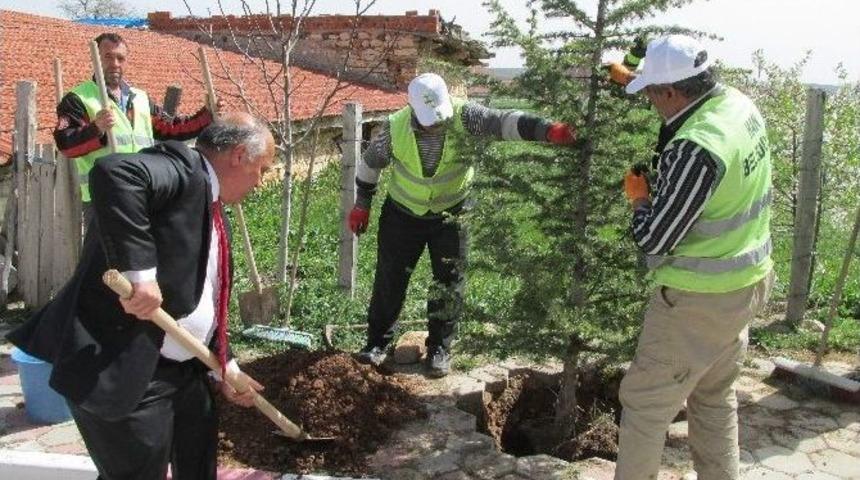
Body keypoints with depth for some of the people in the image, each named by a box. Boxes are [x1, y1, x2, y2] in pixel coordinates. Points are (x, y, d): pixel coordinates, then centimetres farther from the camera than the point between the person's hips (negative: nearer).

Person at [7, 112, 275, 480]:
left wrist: (224, 364, 15)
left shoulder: (211, 204, 14)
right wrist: (136, 270, -39)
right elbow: (113, 173, -39)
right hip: (123, 370, -10)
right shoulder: (181, 168, -16)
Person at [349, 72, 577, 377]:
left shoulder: (463, 117, -25)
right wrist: (362, 203, 6)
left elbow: (503, 122, -37)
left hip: (451, 214, 0)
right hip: (403, 214, 1)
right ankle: (378, 341, 25)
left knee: (449, 282, 3)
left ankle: (440, 348, 19)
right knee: (390, 278, 7)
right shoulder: (396, 128, -20)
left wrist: (547, 130, -53)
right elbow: (371, 161, -3)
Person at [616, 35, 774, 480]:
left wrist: (639, 197, -5)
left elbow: (654, 239, -24)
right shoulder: (740, 104, -2)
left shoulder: (697, 147, -29)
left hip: (701, 298, -9)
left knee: (646, 400, 6)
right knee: (714, 394, 24)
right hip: (748, 281, 9)